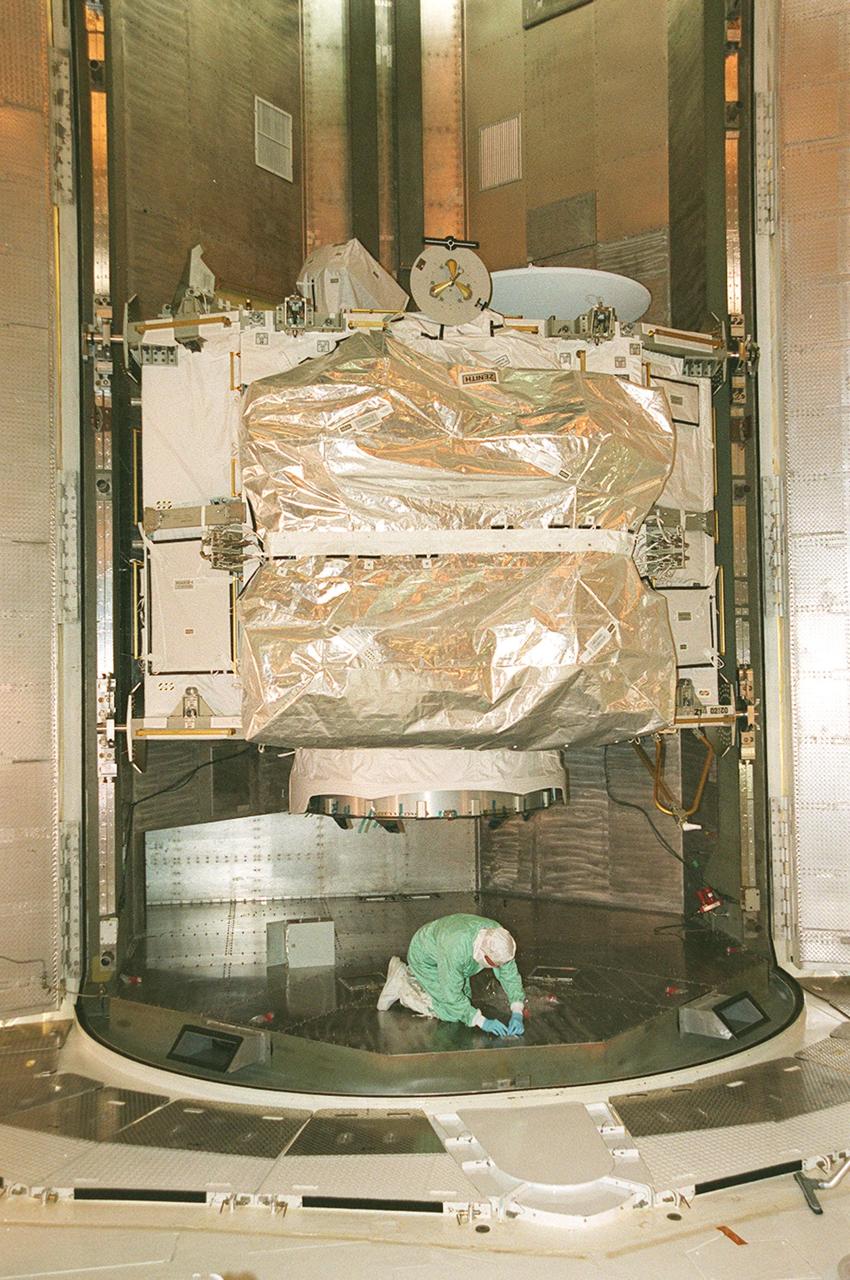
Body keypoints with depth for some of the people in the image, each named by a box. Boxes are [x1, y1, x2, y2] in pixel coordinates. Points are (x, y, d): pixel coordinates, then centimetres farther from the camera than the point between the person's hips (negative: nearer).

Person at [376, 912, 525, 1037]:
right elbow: (451, 994, -35)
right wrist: (482, 1022, -35)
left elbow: (510, 975, -16)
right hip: (425, 958, -7)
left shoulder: (499, 938, -27)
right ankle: (401, 985, 3)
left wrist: (517, 1013, -27)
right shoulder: (455, 948, -45)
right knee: (450, 1014, -12)